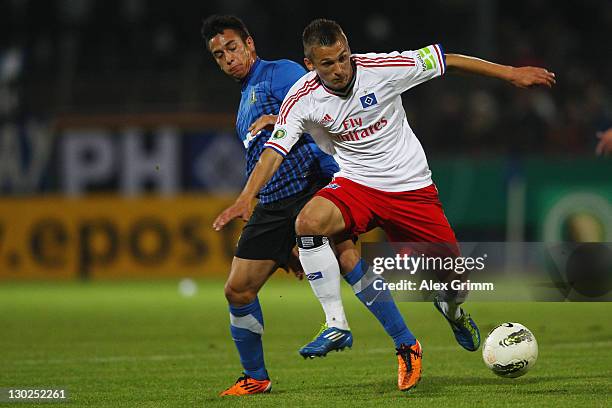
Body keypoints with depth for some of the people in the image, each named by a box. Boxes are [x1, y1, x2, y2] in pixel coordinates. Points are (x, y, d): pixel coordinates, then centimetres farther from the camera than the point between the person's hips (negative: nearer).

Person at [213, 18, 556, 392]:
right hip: (356, 185, 1)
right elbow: (275, 150, -15)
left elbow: (445, 60, -6)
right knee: (308, 222, -31)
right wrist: (247, 197, -31)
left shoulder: (382, 68, -15)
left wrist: (511, 74, -1)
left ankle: (452, 309, 42)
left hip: (412, 188, 0)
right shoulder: (302, 99, -12)